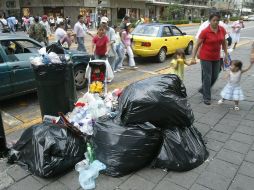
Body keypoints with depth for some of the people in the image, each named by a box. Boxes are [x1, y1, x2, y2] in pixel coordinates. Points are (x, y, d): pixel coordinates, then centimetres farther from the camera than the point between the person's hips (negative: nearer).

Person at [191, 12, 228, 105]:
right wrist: (193, 57, -14)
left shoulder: (222, 30, 0)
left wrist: (226, 54, 12)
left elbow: (224, 42, 13)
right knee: (207, 77, -3)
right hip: (205, 57, -5)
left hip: (216, 57, 6)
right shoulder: (205, 31, -14)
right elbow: (197, 44, -10)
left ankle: (203, 90, 36)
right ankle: (206, 97, 10)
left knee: (214, 76, 12)